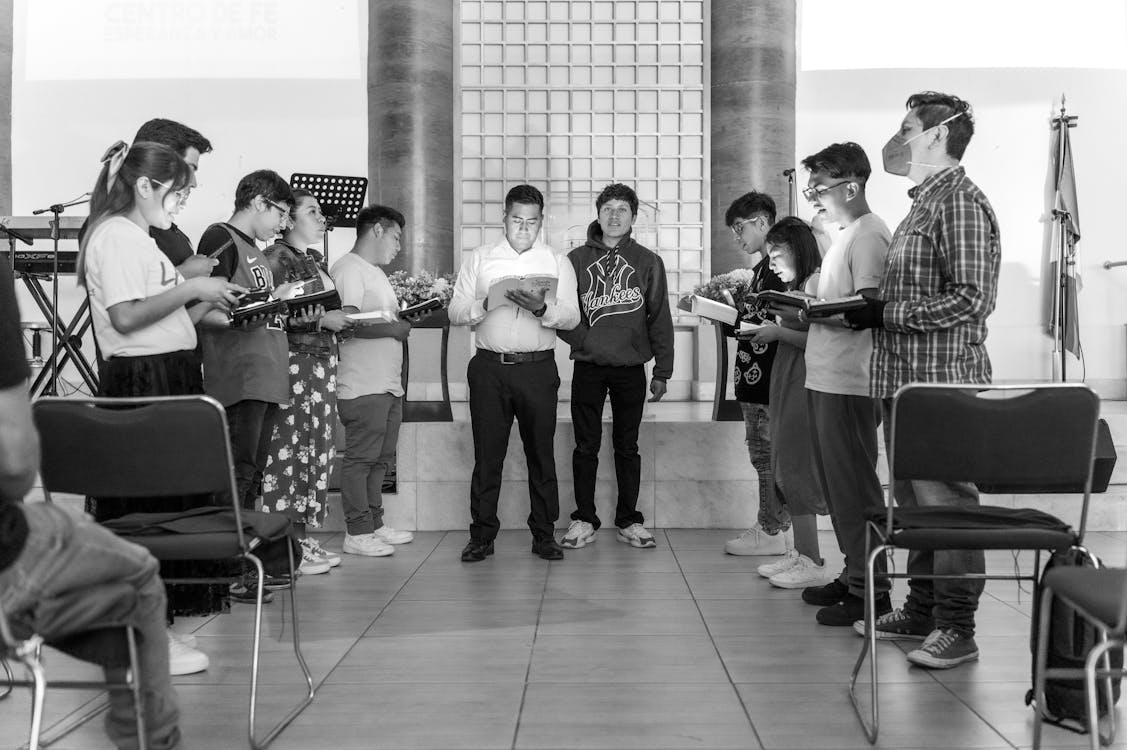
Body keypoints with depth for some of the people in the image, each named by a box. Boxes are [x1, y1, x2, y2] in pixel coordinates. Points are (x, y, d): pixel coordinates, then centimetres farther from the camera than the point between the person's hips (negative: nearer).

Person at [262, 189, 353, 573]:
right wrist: (322, 318, -17)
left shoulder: (316, 260, 21)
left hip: (323, 361, 9)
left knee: (318, 450, 8)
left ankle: (304, 534, 14)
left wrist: (344, 318, 10)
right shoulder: (276, 256, -6)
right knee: (288, 450, -8)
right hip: (292, 361, -9)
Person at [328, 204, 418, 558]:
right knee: (359, 459, -4)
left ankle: (374, 524, 21)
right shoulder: (348, 270, -11)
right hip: (363, 386, -10)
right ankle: (357, 532, 1)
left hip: (389, 383, 10)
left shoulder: (375, 272, 23)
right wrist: (394, 328, -15)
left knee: (380, 459, 13)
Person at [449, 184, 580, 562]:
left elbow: (572, 317, -1)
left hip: (538, 368, 0)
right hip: (489, 367, 0)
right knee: (487, 454, 2)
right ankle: (481, 535, 10)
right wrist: (486, 304, -15)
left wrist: (542, 308, -21)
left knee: (541, 454, 3)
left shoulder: (557, 262, 9)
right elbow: (455, 311, 4)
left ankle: (544, 535, 12)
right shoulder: (480, 259, 11)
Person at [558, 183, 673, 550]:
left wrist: (662, 372, 0)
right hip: (588, 367, 0)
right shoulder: (576, 259, 5)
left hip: (631, 368, 0)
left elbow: (660, 319, 4)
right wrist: (582, 338, -13)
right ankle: (584, 520, 14)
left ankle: (629, 520, 16)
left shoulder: (648, 262, 5)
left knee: (627, 447, 7)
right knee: (586, 446, 5)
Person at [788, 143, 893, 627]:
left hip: (848, 384, -10)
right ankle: (853, 576, 25)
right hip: (824, 378, 10)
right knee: (836, 485, 15)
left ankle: (870, 589, 5)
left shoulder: (870, 235, -11)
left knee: (854, 487, -3)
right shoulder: (844, 236, 19)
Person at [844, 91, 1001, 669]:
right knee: (915, 502, 16)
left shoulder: (961, 202, -12)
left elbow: (971, 297, -20)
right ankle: (921, 610, 27)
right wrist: (874, 307, 7)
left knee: (946, 502, -3)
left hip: (944, 380, -10)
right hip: (906, 381, 10)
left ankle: (956, 628, 6)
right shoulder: (924, 203, 18)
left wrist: (888, 312, -18)